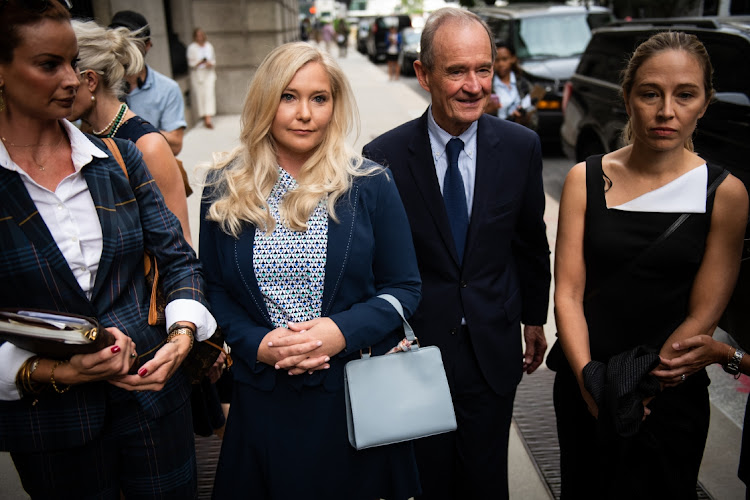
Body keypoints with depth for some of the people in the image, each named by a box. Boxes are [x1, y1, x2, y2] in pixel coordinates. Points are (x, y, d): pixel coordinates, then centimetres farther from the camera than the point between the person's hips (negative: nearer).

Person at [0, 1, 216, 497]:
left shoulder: (117, 158, 1)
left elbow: (178, 258, 2)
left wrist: (183, 334, -14)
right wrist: (56, 373, -21)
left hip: (152, 390, 3)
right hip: (47, 420, -2)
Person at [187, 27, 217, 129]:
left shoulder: (209, 46, 9)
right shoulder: (192, 47, -1)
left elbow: (214, 60, 16)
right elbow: (191, 63, -2)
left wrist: (211, 64, -5)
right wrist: (200, 62, -19)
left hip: (208, 73, 1)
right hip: (197, 74, -1)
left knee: (209, 94, -12)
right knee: (199, 95, -2)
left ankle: (208, 119, -20)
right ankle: (204, 117, 8)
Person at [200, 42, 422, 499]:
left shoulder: (370, 186, -5)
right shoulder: (226, 189, -1)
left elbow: (405, 287, -3)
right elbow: (213, 287, 4)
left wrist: (343, 331, -19)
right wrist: (256, 343, -13)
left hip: (358, 395, 0)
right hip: (262, 398, 1)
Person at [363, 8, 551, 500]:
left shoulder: (521, 147, -5)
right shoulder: (385, 156, -12)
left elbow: (531, 241, 6)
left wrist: (534, 318, 14)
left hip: (493, 350, 2)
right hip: (414, 345, -1)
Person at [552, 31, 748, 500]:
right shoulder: (585, 179, -7)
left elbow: (703, 316, -10)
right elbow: (568, 293, -9)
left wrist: (637, 393, -14)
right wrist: (590, 382, -18)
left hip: (673, 395, -1)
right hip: (583, 385, 1)